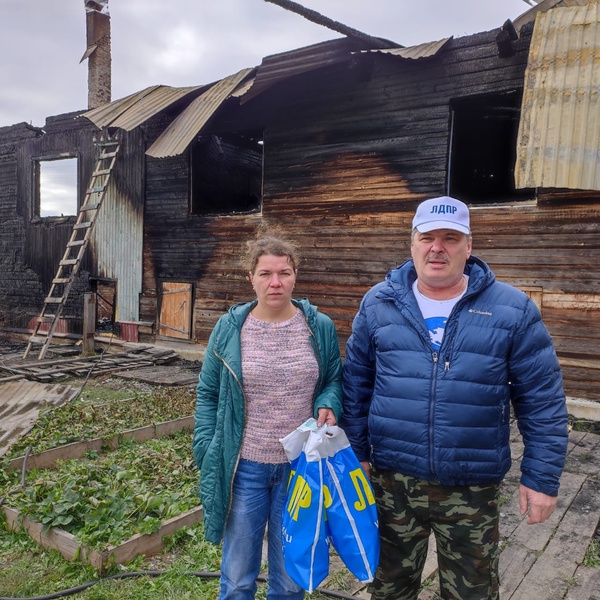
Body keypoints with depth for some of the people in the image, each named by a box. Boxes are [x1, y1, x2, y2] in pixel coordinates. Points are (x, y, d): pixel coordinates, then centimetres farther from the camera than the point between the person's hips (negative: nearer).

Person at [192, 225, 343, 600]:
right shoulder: (229, 328, -5)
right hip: (244, 467, 0)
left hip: (301, 467, 1)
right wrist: (208, 451, -5)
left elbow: (334, 381, 8)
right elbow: (208, 394, 2)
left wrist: (328, 406, -14)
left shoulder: (320, 327, -3)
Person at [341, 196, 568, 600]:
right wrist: (355, 452, 3)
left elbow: (542, 400, -3)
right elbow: (356, 384, 3)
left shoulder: (513, 309, -7)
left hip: (473, 489, -1)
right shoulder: (379, 304, -3)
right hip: (391, 481, 2)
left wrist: (542, 477, -4)